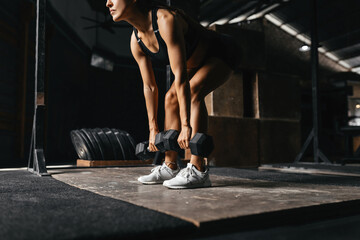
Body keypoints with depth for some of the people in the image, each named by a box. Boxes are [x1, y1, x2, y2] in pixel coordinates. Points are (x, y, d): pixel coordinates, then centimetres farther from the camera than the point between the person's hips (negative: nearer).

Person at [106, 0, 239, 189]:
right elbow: (149, 86, -4)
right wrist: (153, 129, -4)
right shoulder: (136, 42, -9)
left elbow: (180, 76, -39)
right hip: (198, 63, 8)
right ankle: (170, 167, 3)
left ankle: (198, 171, -29)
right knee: (171, 97, -3)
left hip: (222, 54, -8)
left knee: (193, 91, -30)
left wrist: (186, 126, -41)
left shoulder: (166, 19, -34)